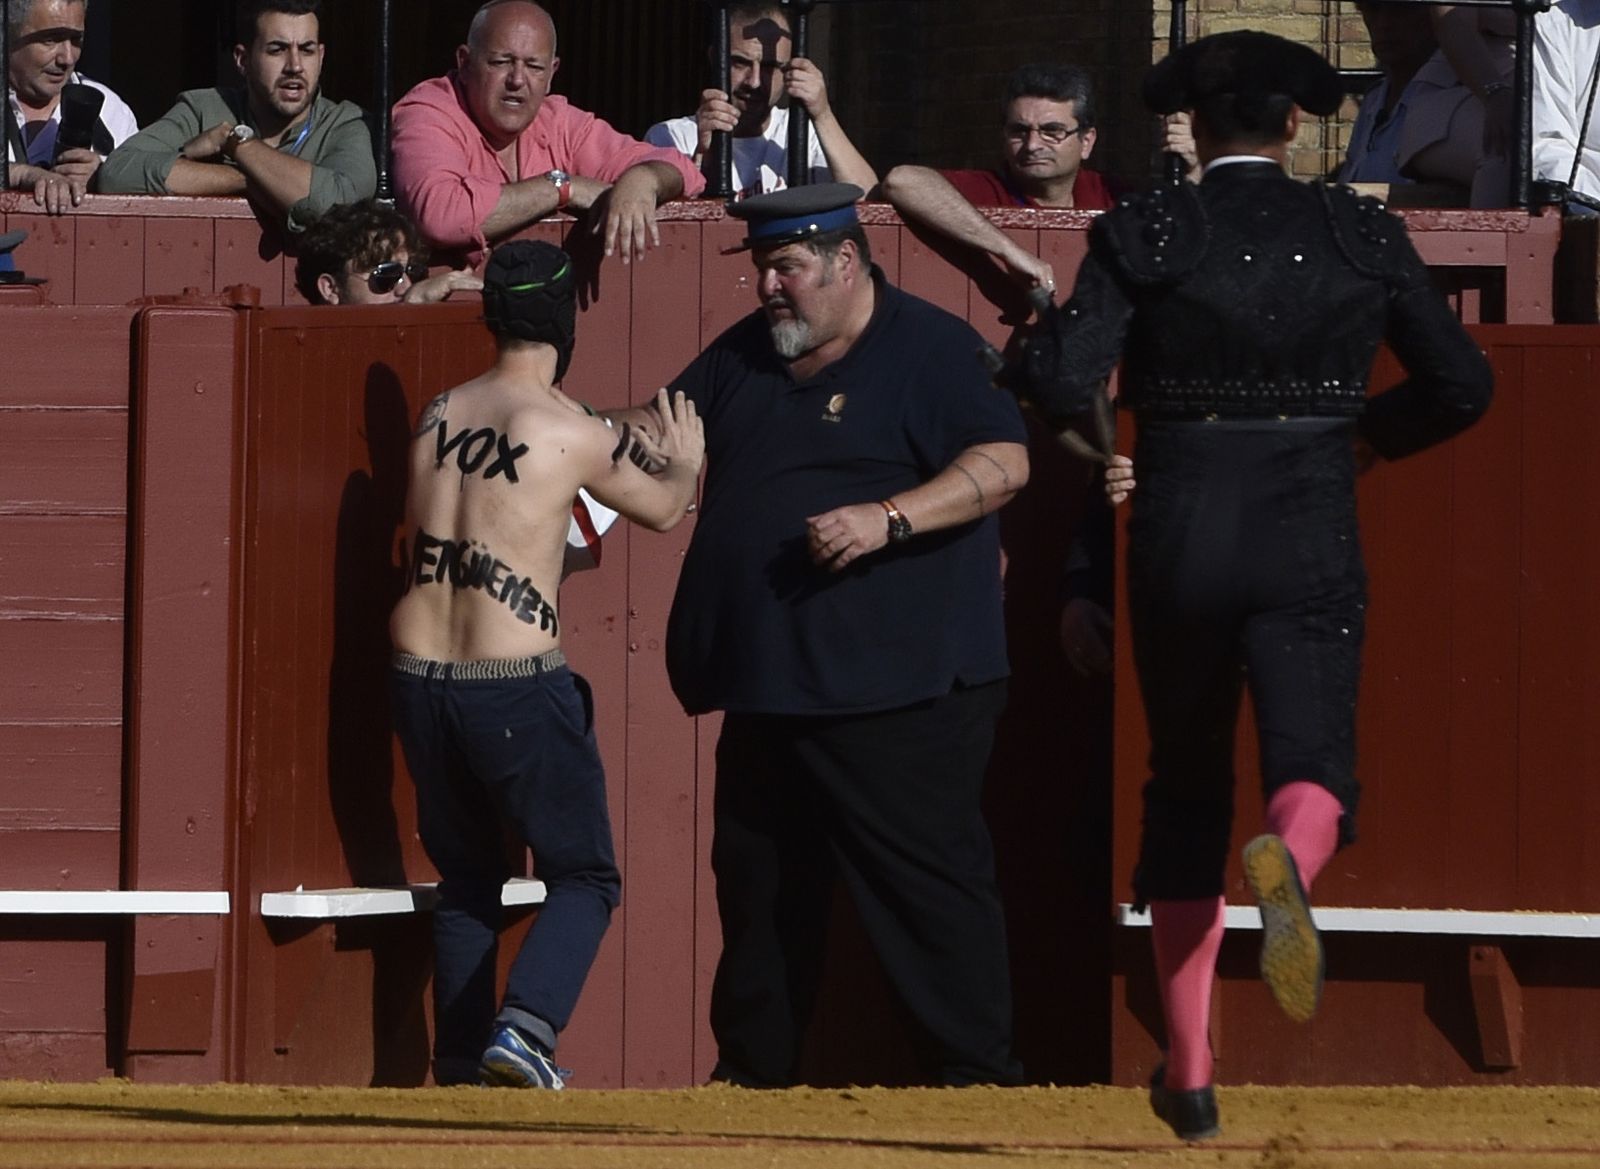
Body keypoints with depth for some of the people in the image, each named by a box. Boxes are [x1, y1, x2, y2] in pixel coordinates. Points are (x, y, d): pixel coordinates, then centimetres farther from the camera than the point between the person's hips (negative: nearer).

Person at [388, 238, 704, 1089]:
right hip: (517, 685, -5)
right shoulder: (573, 434, -7)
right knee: (583, 877, 7)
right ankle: (524, 1026, -14)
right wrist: (685, 462, 34)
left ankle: (460, 1065, 20)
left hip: (418, 677, 5)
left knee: (465, 877, 20)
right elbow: (661, 509, 11)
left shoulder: (437, 415, 5)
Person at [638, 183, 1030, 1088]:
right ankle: (754, 1071, 23)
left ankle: (982, 1071, -4)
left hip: (898, 693, -8)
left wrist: (889, 520, -25)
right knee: (759, 879, 13)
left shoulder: (931, 348, -7)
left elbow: (1004, 463, -15)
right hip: (769, 689, 8)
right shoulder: (744, 356, 16)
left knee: (925, 874, -8)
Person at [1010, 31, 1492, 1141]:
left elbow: (1063, 384, -13)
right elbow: (1461, 386, 5)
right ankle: (1291, 858, -44)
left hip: (1179, 537, 1)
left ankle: (1190, 1071, 16)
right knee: (1312, 767, -4)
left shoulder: (1145, 233, -4)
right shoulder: (1363, 235, 2)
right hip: (1312, 541, 0)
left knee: (1186, 796, 15)